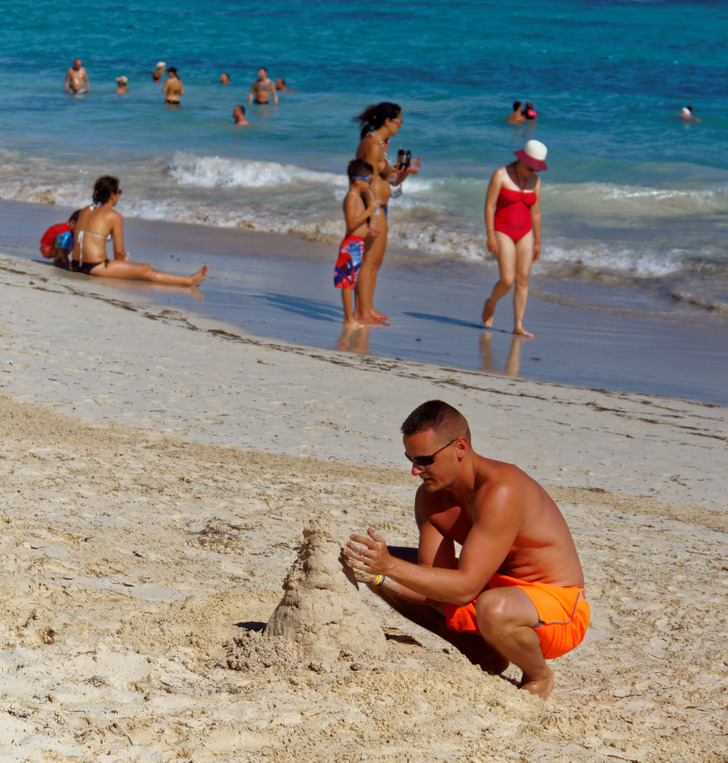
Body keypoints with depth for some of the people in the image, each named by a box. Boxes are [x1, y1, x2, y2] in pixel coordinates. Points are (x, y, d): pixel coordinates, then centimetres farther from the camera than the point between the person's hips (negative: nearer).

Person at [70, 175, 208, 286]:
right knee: (146, 270, 4)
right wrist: (123, 262, 14)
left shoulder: (85, 211, 14)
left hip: (75, 266, 8)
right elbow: (119, 251, -7)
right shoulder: (114, 217, -8)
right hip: (95, 267, -7)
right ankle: (189, 281, 12)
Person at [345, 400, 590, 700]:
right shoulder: (430, 496, -4)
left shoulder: (501, 491, -30)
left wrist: (390, 566, -37)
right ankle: (481, 654, 10)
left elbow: (465, 588, -33)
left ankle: (539, 676, -8)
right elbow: (436, 582, -7)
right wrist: (377, 573, -24)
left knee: (493, 608, -44)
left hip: (557, 606, -8)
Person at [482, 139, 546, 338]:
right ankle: (491, 303, 20)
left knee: (523, 279, -2)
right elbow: (489, 205, -11)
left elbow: (536, 213, 10)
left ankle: (518, 325, 0)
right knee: (507, 281, -11)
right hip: (503, 232, -5)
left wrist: (537, 242, 10)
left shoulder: (534, 181, 4)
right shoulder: (501, 175, -10)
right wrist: (490, 236, -16)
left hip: (524, 234, 5)